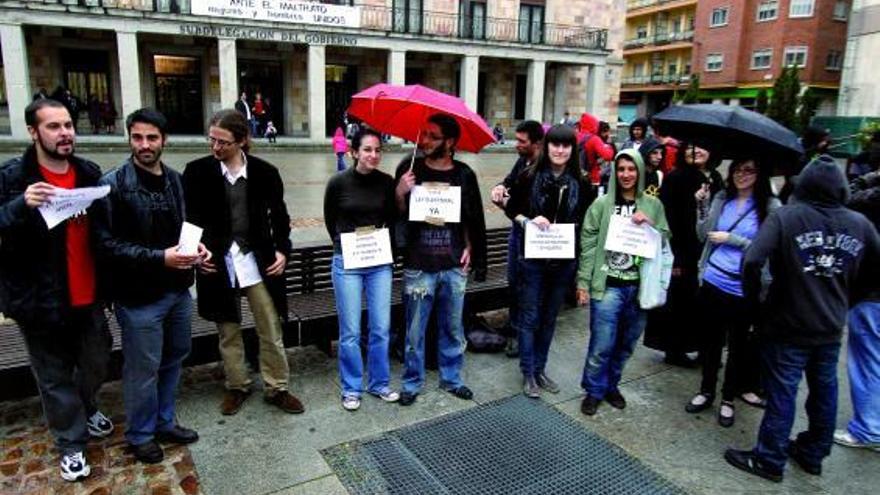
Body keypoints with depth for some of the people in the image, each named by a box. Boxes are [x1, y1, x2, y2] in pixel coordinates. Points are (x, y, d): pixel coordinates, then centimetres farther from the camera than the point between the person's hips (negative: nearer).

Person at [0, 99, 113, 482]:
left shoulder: (89, 172, 3)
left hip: (88, 296, 4)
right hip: (41, 301, -4)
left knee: (97, 362, 20)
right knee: (55, 376, 11)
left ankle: (86, 408, 50)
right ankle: (71, 443, 31)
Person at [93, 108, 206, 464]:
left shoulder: (175, 180, 5)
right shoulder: (113, 185, -12)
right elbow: (106, 245, -17)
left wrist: (195, 247, -2)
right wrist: (159, 258, -24)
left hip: (178, 288, 6)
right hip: (139, 295, -6)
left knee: (174, 359, 18)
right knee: (144, 369, 8)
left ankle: (164, 422, 38)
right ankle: (140, 434, 29)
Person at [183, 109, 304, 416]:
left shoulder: (265, 172, -3)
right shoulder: (197, 171, -3)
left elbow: (279, 216, 7)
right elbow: (188, 218, 4)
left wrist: (282, 250, -4)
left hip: (257, 261, 0)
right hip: (217, 263, 0)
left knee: (271, 330, 6)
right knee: (228, 331, 14)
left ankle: (276, 388, 23)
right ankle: (237, 387, 32)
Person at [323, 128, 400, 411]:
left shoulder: (387, 183, -2)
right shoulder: (339, 182, -7)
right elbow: (330, 220, 9)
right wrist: (344, 244, 9)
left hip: (379, 262, 2)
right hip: (347, 263, -2)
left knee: (381, 328, 6)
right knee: (350, 332, 4)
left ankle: (379, 383, 25)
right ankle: (351, 388, 21)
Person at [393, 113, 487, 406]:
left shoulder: (464, 174, 1)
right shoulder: (410, 169, -3)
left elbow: (474, 218, 10)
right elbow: (397, 215, -1)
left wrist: (470, 248, 2)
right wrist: (400, 193, -18)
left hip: (454, 265, 2)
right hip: (419, 266, -1)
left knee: (453, 328, 15)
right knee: (415, 330, 8)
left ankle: (451, 378, 33)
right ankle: (412, 382, 26)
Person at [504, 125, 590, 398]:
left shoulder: (579, 183, -1)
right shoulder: (530, 175, -6)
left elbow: (584, 219, 10)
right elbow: (511, 209, 2)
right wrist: (528, 221, -15)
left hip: (563, 259, 3)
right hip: (532, 256, -2)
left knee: (549, 317, 14)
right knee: (530, 316, 5)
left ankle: (540, 368, 30)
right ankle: (527, 373, 19)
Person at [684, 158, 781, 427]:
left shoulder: (770, 206, -7)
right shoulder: (721, 199, 4)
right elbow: (704, 236, 5)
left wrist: (731, 239, -14)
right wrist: (702, 205, -6)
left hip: (743, 288, -3)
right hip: (712, 281, 3)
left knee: (738, 344, 12)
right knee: (710, 339, 14)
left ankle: (729, 398, 29)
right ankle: (706, 391, 32)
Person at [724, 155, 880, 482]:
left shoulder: (785, 216, -15)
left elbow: (752, 261, -26)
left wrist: (754, 299, -10)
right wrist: (841, 297, 18)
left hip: (788, 324, -5)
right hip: (831, 327, 5)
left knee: (782, 393, 4)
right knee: (824, 391, 19)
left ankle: (769, 460, 17)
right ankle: (812, 454, 36)